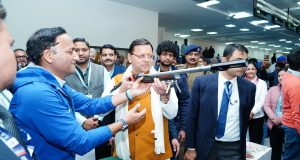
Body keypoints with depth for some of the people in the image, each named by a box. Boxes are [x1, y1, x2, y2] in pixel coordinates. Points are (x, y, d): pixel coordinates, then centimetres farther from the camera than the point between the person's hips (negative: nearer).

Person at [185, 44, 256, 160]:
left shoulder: (249, 87, -4)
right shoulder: (202, 82, -10)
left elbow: (246, 118, 10)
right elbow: (192, 116, -5)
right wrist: (190, 147, -3)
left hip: (234, 148, 1)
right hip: (206, 147, -1)